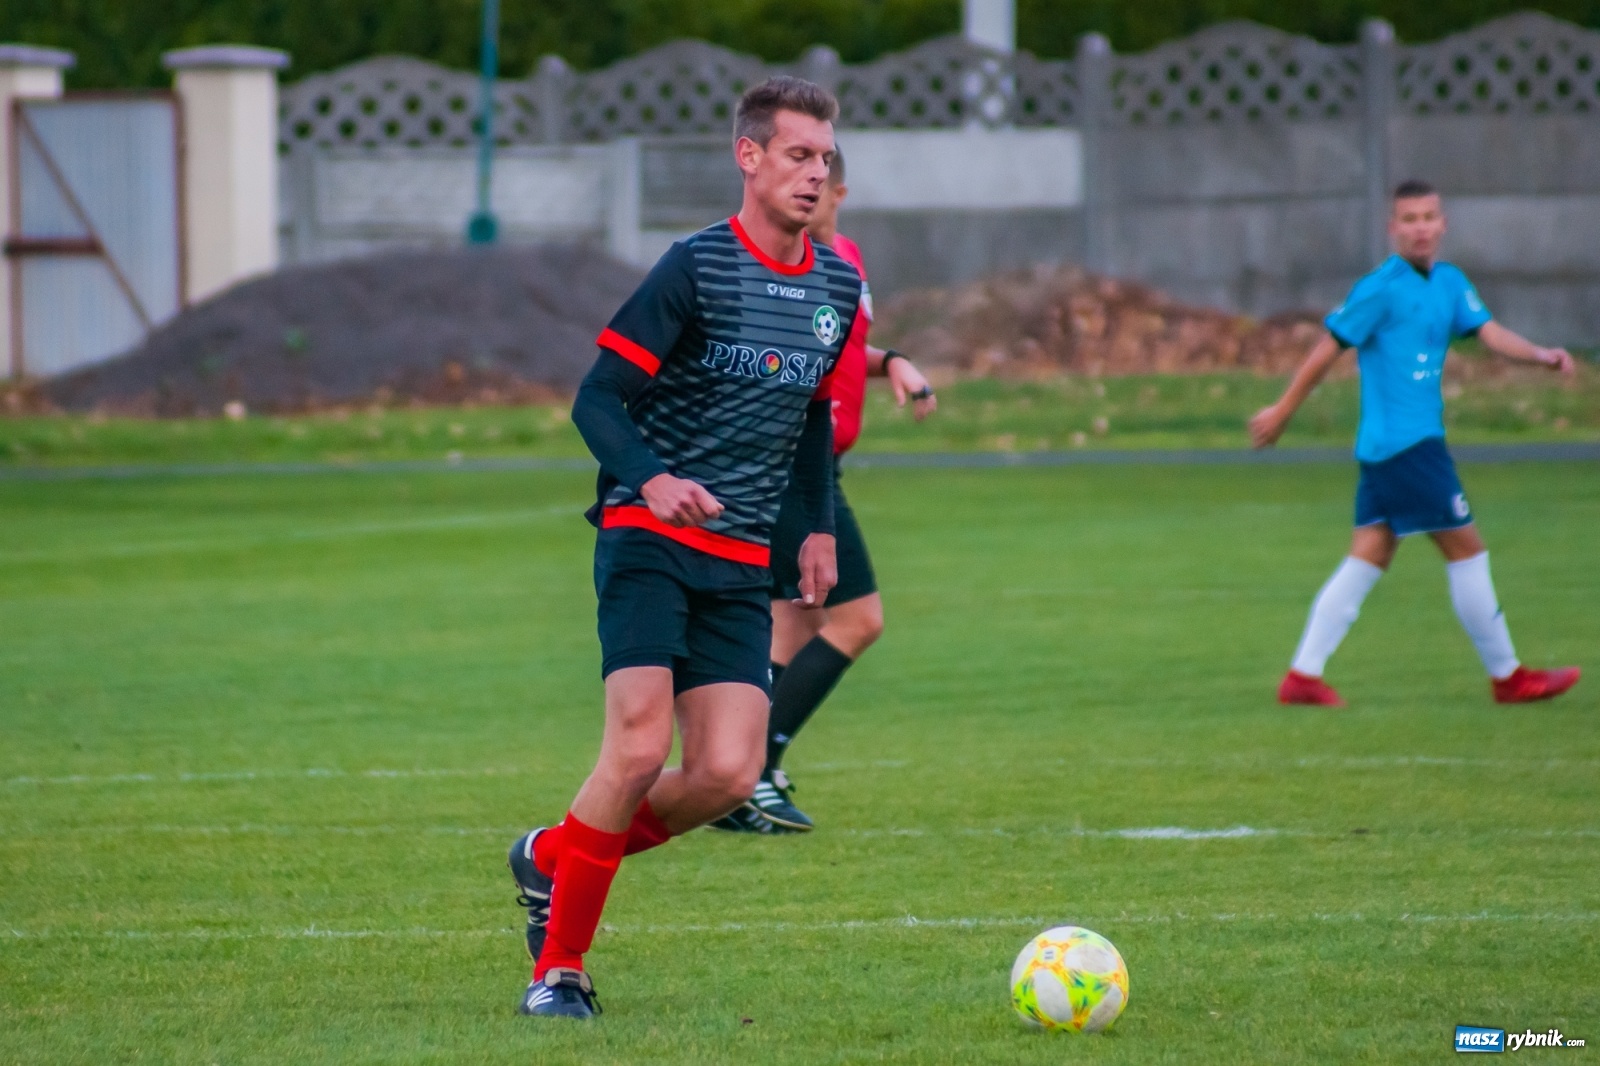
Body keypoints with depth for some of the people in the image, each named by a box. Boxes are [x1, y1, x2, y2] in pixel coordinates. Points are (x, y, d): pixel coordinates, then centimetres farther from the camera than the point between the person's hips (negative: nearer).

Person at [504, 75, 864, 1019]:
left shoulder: (838, 286, 10)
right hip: (650, 541, -6)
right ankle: (559, 967, -5)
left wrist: (821, 525, 19)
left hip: (741, 567, 6)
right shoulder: (698, 267, -9)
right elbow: (598, 398, -11)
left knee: (727, 777, -8)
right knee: (641, 747, -19)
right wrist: (653, 479, -28)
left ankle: (554, 858, 17)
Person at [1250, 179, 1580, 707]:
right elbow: (1328, 348, -7)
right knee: (1467, 550, -2)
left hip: (1421, 440, 9)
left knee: (1368, 559, 7)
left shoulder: (1451, 283, 13)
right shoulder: (1382, 288, -11)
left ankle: (1302, 676, 6)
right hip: (1404, 442, -9)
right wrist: (1281, 411, -2)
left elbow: (1489, 332, 3)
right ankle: (1507, 677, 6)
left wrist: (1540, 355, -16)